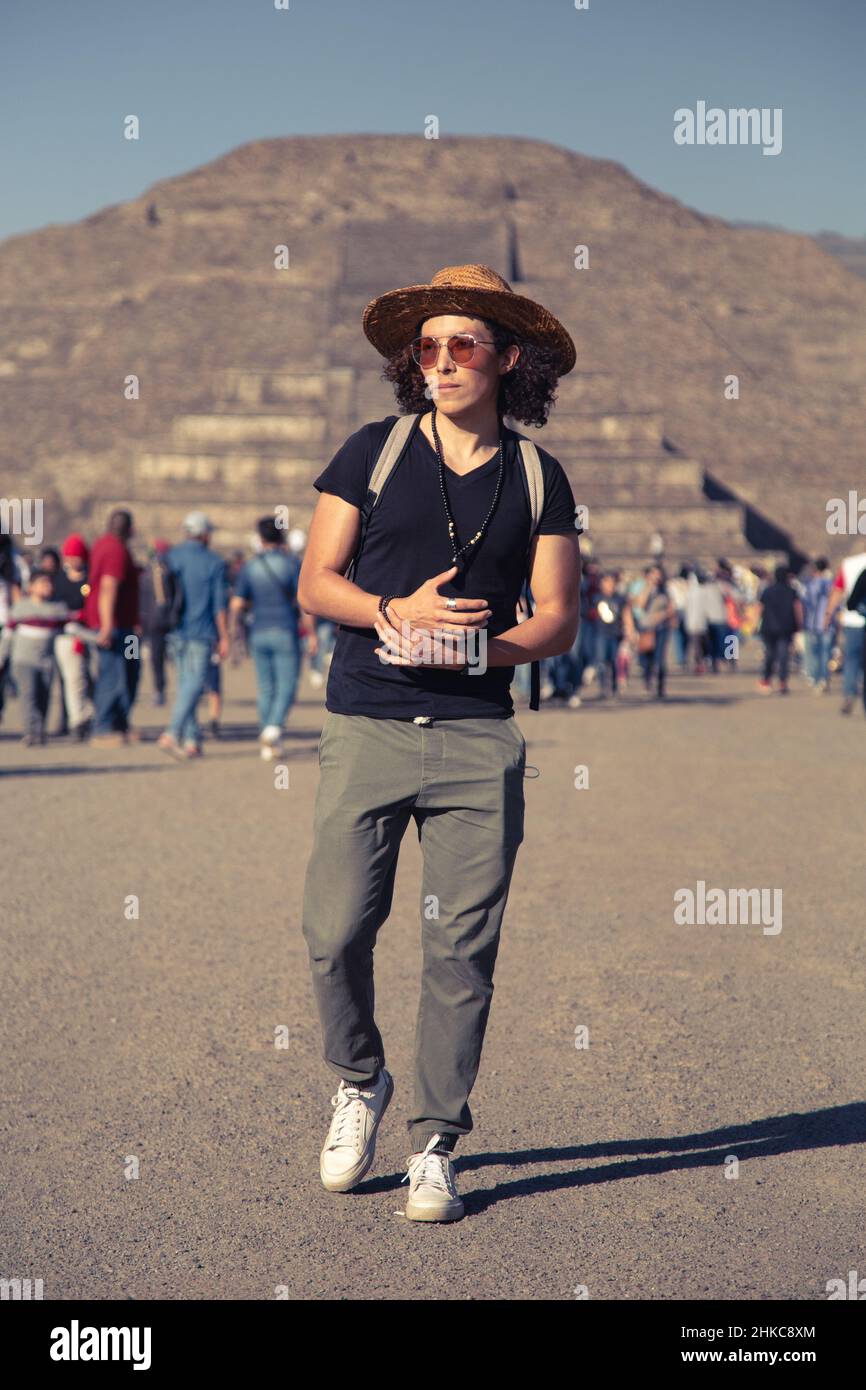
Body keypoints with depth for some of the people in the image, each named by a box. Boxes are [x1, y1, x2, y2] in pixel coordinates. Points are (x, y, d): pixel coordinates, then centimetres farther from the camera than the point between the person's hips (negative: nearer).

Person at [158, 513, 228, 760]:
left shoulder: (169, 557, 7)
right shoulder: (213, 563, -5)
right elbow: (219, 603, -6)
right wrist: (224, 638, -2)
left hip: (175, 631, 5)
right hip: (201, 631, -5)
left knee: (185, 684, 13)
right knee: (194, 684, -6)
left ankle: (191, 740, 12)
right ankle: (172, 734, -20)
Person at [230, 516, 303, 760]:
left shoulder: (249, 567, 4)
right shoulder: (291, 563, -4)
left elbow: (236, 605, 1)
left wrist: (234, 623, 18)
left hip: (259, 634, 3)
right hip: (285, 632, -3)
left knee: (266, 689, 11)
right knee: (286, 688, -2)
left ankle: (267, 744, 12)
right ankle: (273, 729, -25)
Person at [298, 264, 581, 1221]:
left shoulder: (537, 477, 9)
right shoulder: (373, 452, 7)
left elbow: (558, 621, 7)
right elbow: (315, 584, 5)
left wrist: (481, 644, -11)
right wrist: (397, 613, -12)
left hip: (478, 736, 1)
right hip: (367, 728, 0)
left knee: (462, 949, 0)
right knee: (335, 932, -5)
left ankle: (434, 1148, 12)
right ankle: (359, 1084, 23)